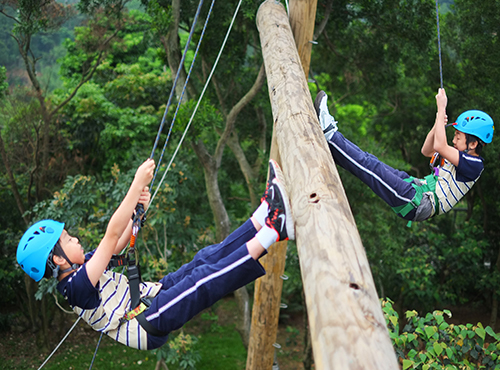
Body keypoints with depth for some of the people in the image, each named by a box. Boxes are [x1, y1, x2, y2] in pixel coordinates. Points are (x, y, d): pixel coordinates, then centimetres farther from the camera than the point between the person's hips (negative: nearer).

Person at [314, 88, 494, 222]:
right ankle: (328, 129, 1)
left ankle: (329, 133, -13)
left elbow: (439, 147, -24)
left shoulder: (474, 165, -12)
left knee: (371, 167, -16)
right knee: (368, 159, 0)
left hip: (418, 203, -9)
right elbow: (427, 151, 24)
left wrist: (441, 109, -17)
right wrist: (438, 123, 9)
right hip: (417, 187, 9)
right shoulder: (463, 156, 17)